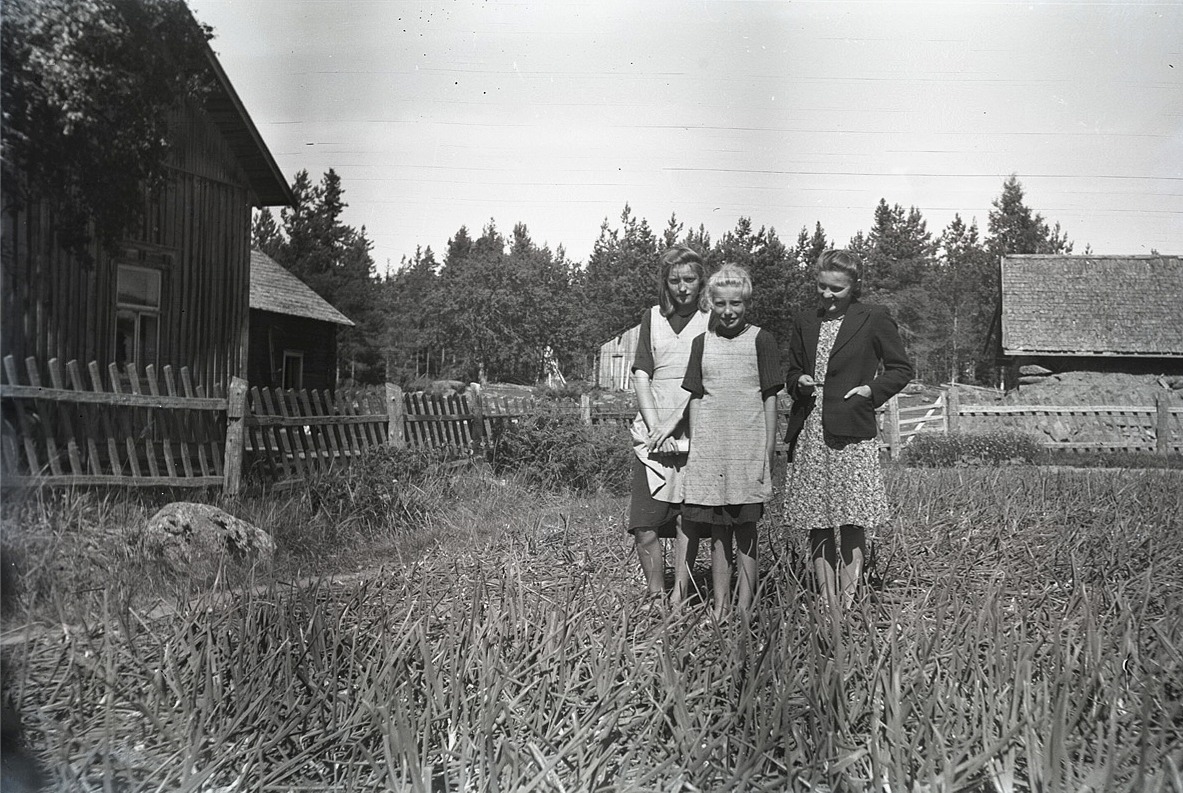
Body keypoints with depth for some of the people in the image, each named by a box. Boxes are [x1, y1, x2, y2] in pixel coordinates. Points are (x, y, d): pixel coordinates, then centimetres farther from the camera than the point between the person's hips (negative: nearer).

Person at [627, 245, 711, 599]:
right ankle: (655, 596, 7)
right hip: (651, 432, 2)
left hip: (695, 432, -2)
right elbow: (641, 376, 6)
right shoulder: (652, 318, 12)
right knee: (645, 525, -4)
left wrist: (674, 421, -14)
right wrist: (654, 427, -5)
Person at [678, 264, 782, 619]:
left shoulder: (761, 340, 1)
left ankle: (744, 608, 8)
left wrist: (768, 454, -2)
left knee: (746, 530, 2)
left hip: (748, 448, -2)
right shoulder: (702, 343, 9)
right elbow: (696, 399, 11)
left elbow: (769, 399, 2)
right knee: (717, 532, 5)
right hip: (709, 449, 2)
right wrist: (695, 448, 5)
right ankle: (719, 608, 11)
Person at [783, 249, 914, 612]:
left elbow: (901, 369, 7)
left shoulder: (873, 319, 3)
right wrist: (800, 383, 1)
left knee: (851, 523, -3)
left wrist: (870, 390, -7)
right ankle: (828, 609, 11)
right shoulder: (804, 323, 15)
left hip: (850, 434, -4)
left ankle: (848, 607, 2)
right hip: (808, 435, 4)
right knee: (817, 524, 5)